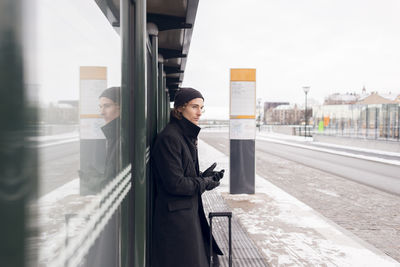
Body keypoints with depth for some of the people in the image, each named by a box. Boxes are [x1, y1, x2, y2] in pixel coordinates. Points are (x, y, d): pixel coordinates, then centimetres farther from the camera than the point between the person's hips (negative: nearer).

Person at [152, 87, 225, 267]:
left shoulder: (187, 135, 9)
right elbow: (174, 183, -22)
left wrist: (205, 176, 1)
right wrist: (204, 183, -10)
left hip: (190, 211, 9)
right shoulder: (169, 137, -20)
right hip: (175, 216, -9)